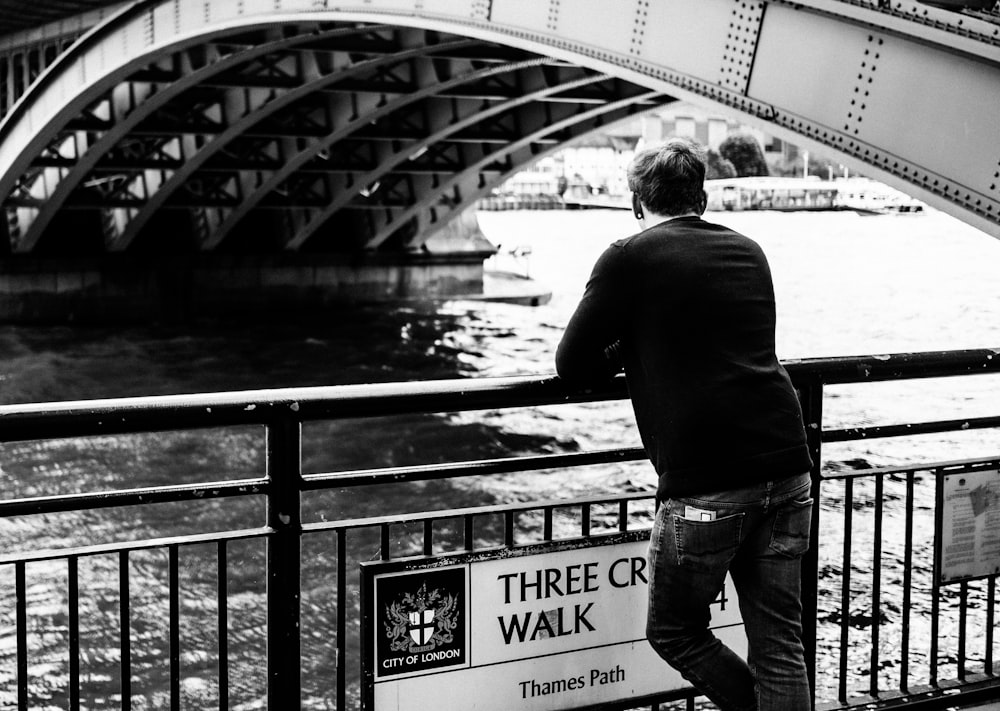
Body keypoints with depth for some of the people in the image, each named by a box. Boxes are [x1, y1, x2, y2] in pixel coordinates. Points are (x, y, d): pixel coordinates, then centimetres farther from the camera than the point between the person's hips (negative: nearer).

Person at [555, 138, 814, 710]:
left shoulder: (629, 259, 0)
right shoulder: (748, 252, 17)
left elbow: (571, 367, 3)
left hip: (704, 485, -5)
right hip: (787, 471, 6)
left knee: (675, 633, 14)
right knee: (780, 649, 10)